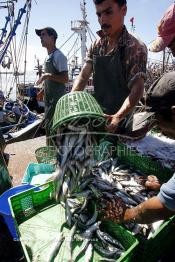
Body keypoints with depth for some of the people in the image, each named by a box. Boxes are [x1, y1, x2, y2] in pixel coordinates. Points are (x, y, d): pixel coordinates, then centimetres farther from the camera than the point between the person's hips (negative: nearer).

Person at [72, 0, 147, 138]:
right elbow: (83, 76, -1)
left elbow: (137, 89, -24)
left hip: (120, 120, -5)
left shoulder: (135, 47, -16)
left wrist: (118, 117, -40)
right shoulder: (97, 45, 2)